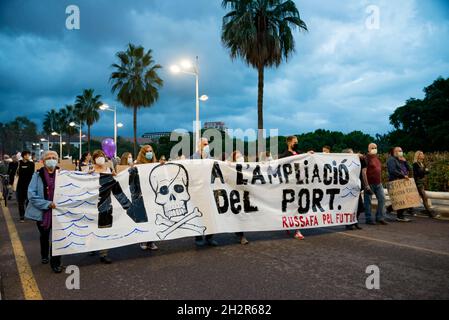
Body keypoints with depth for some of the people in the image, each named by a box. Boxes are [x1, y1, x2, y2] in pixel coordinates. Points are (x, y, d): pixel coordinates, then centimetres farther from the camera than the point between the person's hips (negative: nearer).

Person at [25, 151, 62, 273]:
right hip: (42, 212, 1)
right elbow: (31, 194, -14)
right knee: (44, 236, 22)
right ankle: (44, 256, 47)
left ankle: (55, 263, 12)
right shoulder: (38, 175, -7)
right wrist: (47, 204, -21)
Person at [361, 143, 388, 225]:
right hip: (370, 184, -7)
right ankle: (368, 219, 11)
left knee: (382, 199, 3)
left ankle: (380, 218, 11)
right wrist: (367, 185, -19)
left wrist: (380, 181, 17)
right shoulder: (366, 159, -7)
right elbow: (363, 172, -14)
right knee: (368, 201, 1)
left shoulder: (377, 158, 15)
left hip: (378, 183, 7)